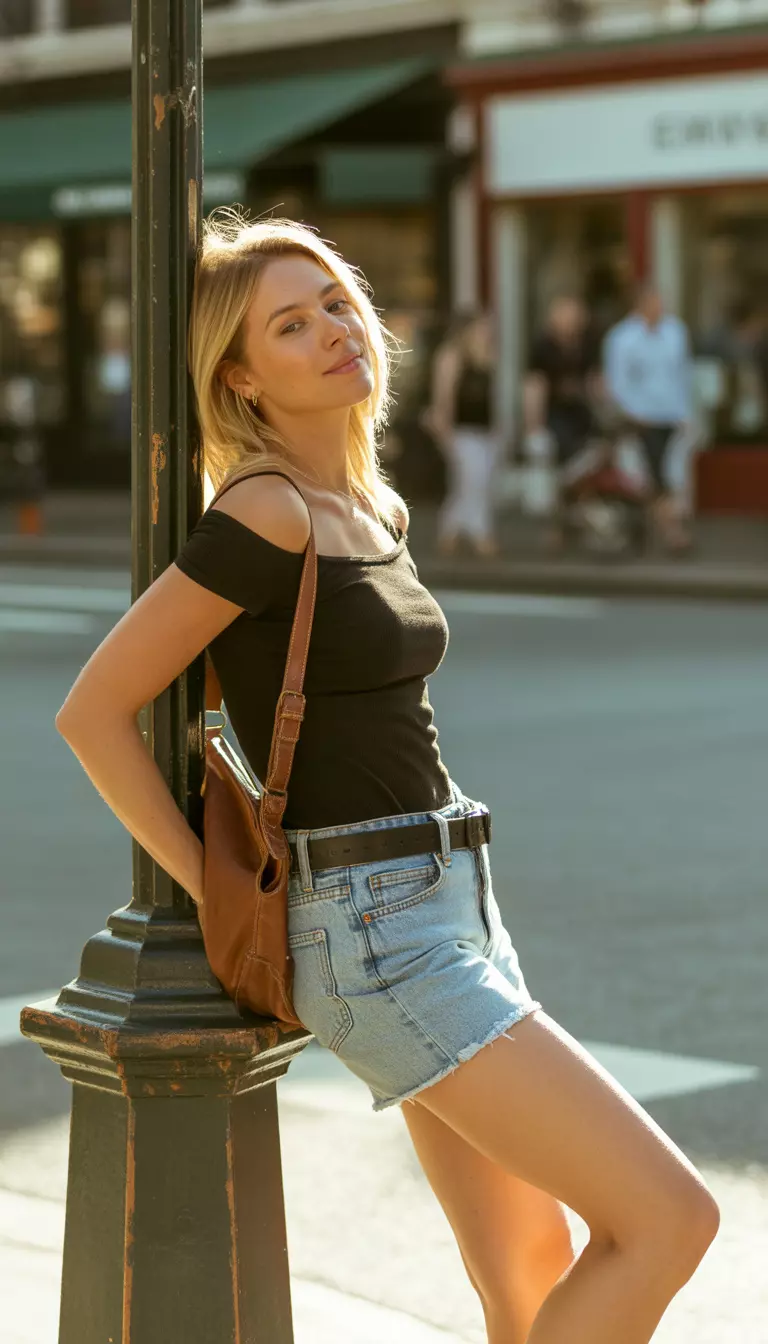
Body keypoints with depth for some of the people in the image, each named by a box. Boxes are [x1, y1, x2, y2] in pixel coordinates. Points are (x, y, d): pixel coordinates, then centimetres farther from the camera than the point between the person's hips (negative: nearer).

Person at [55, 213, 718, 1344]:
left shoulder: (379, 513, 12)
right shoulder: (266, 517, -15)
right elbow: (93, 712, -13)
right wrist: (219, 898, -10)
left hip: (450, 910, 9)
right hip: (373, 939, -9)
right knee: (669, 1219, -12)